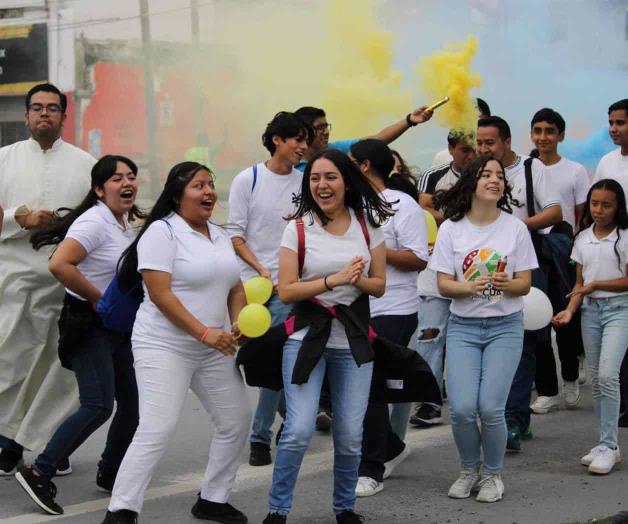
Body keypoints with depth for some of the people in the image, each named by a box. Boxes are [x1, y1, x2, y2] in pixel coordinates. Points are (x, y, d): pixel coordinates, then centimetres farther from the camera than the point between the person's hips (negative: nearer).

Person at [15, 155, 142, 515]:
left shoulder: (127, 224, 12)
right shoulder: (94, 222, -16)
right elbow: (60, 265, -29)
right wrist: (97, 298, -20)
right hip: (88, 324, -9)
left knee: (133, 403, 9)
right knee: (99, 406, -17)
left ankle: (110, 475, 23)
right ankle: (39, 473, -10)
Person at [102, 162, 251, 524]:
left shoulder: (221, 236, 13)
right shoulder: (162, 232, -11)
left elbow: (235, 289, 17)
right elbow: (160, 294, -18)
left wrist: (239, 325, -4)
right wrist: (205, 333, -22)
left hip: (213, 350, 8)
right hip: (164, 347, -8)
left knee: (236, 421, 9)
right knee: (158, 429, -17)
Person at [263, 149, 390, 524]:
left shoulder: (368, 226, 3)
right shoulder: (298, 229, -4)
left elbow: (379, 285, 6)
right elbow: (286, 291, -8)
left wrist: (358, 281, -16)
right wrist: (334, 280, -19)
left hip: (354, 341, 2)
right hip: (307, 338, -2)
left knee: (350, 436, 4)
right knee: (299, 431, -12)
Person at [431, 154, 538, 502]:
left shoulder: (515, 228, -2)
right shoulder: (451, 228, -1)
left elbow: (525, 284, -1)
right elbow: (443, 285, -2)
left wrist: (507, 284, -23)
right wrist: (470, 287, -23)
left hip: (505, 326, -1)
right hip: (463, 326, 1)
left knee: (490, 408, -12)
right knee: (461, 408, -10)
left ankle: (492, 474, 13)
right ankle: (469, 470, 17)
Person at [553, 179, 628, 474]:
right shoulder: (583, 238, 9)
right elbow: (580, 283, 10)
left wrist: (595, 285, -11)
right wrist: (570, 310, -5)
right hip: (591, 310, 5)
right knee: (595, 380, 7)